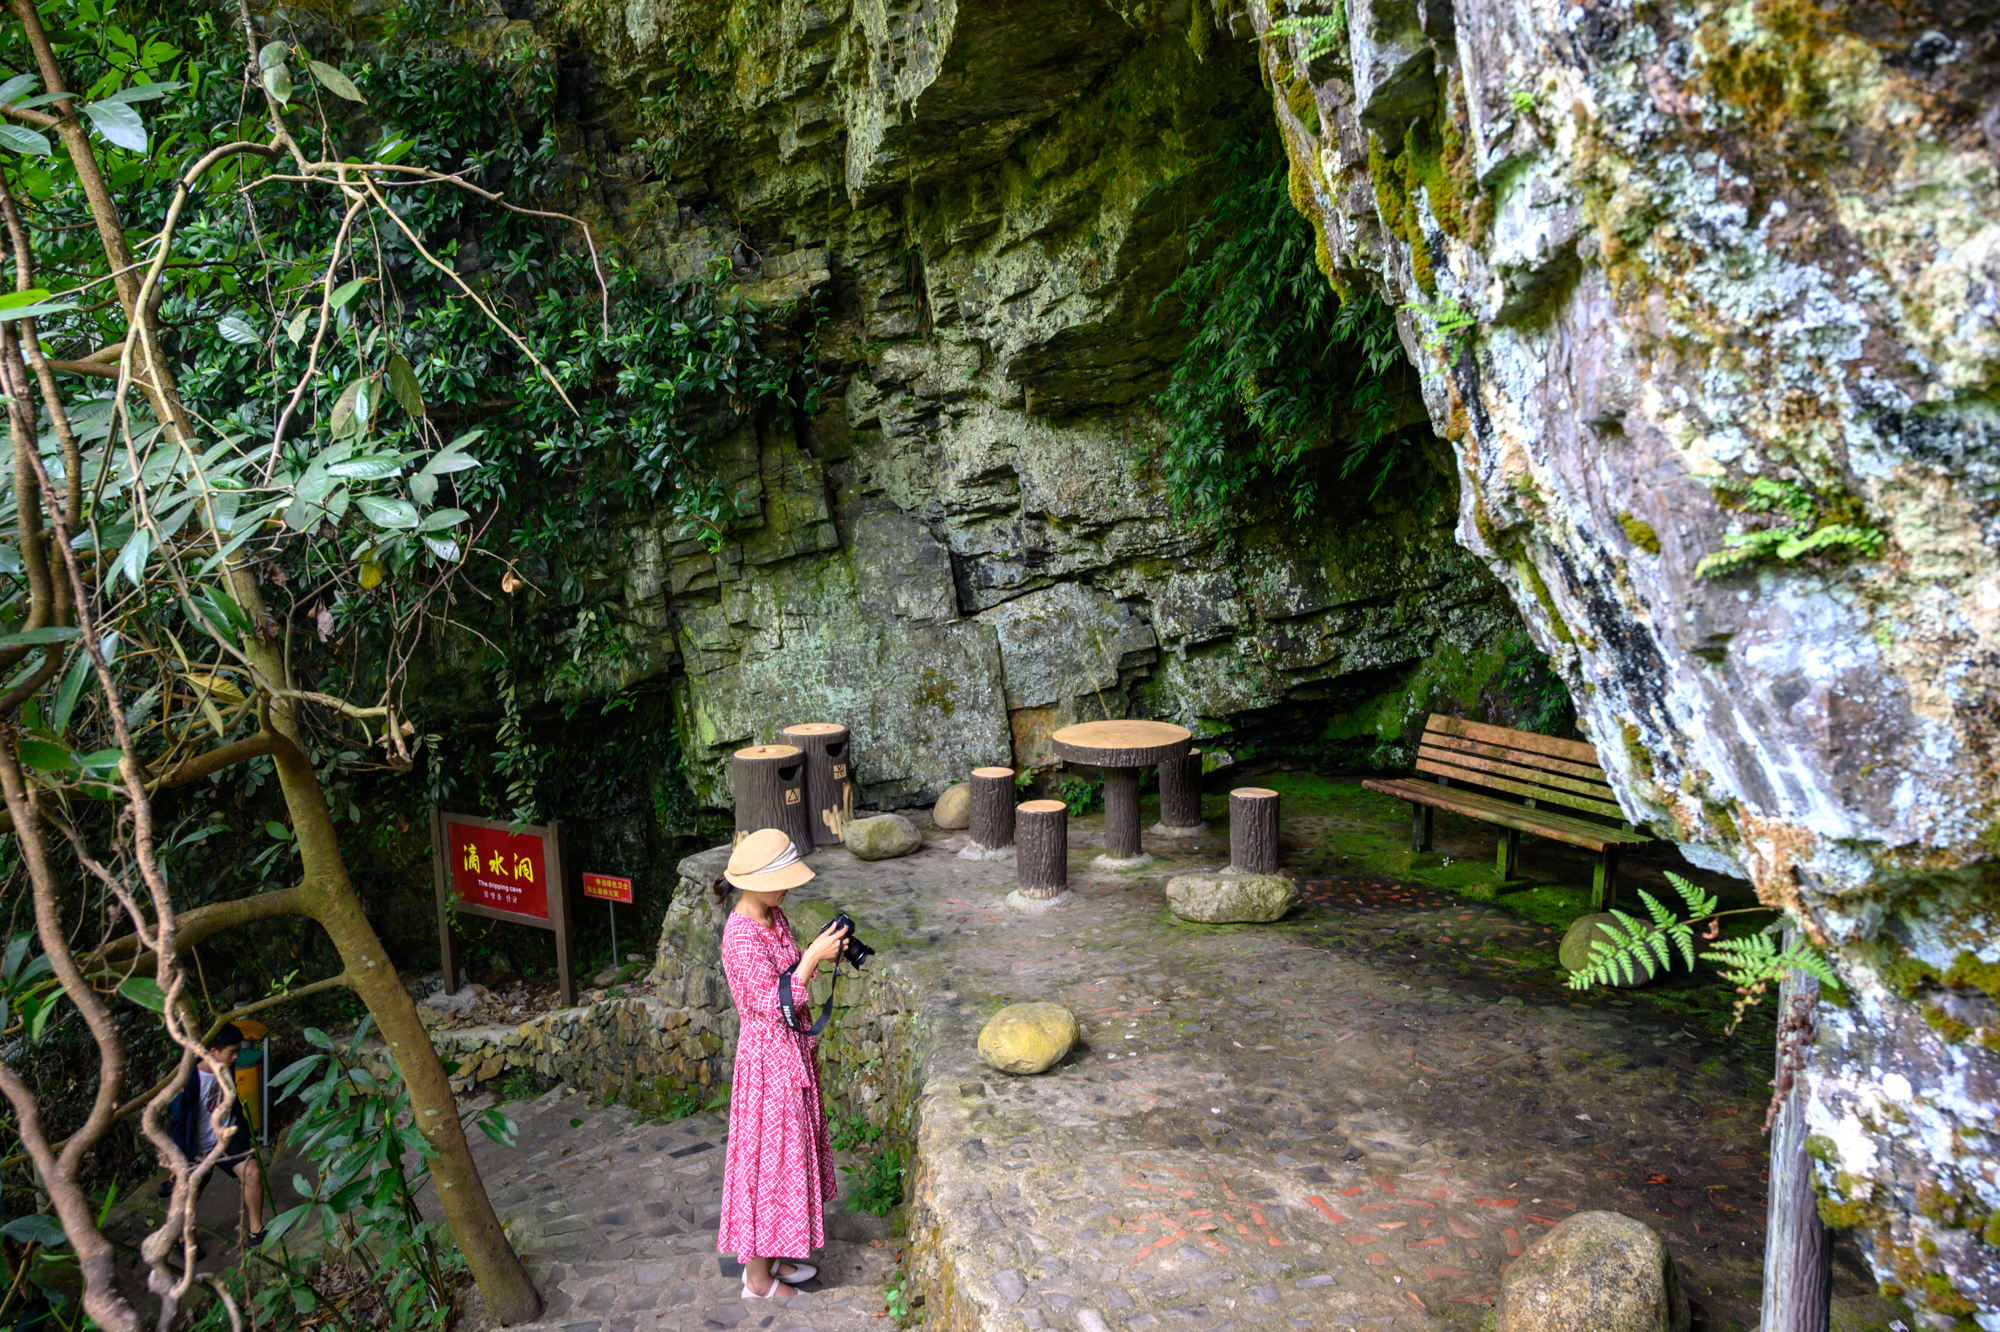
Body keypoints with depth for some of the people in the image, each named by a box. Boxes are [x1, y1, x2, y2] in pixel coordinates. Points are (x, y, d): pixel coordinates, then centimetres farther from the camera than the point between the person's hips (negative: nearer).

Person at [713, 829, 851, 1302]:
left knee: (787, 1153, 20)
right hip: (768, 1059, -9)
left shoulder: (773, 918, 2)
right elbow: (774, 1004, -25)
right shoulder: (742, 937, -26)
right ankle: (758, 1278, 21)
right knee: (767, 1161, 4)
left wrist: (821, 951, -4)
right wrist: (812, 957, -29)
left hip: (792, 1051, 9)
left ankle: (773, 1257, 36)